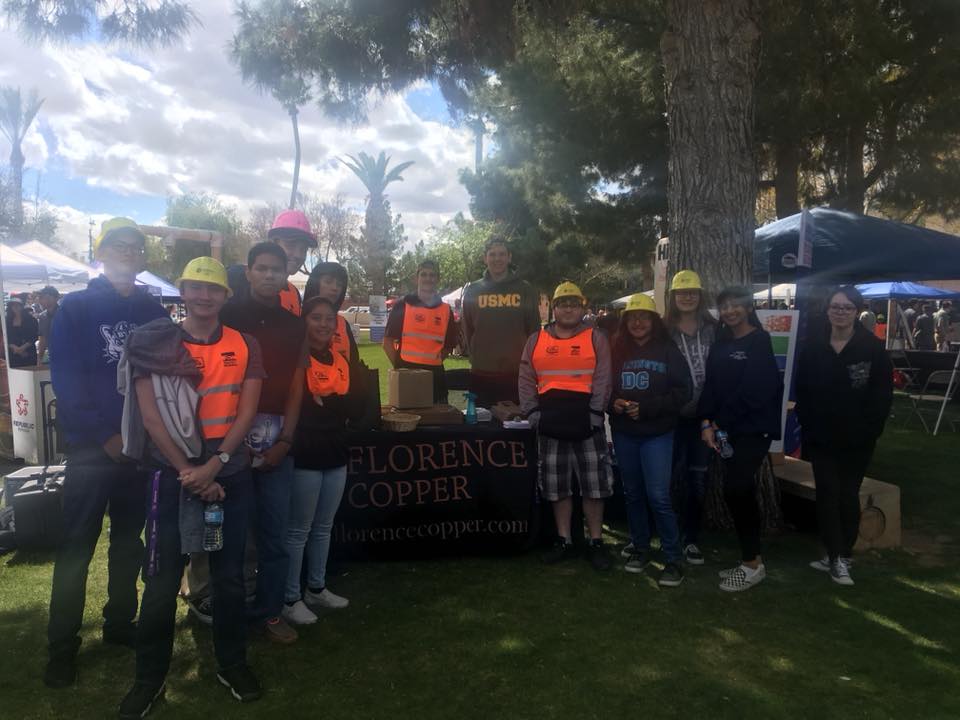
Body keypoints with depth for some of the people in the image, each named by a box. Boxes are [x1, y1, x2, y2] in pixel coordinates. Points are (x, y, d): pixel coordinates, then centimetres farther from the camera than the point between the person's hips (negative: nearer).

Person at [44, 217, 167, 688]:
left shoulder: (153, 312, 7)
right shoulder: (76, 308, -1)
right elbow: (65, 379, -8)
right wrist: (104, 435, -11)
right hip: (91, 447, -3)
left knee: (129, 540, 13)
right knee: (77, 547, 1)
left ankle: (120, 623, 28)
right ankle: (62, 646, 12)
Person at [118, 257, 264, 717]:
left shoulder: (245, 346, 3)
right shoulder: (156, 343, -2)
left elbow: (246, 411, -3)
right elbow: (150, 416, -7)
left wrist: (214, 464, -14)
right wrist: (190, 473, -12)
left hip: (232, 475, 2)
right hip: (175, 475, -1)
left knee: (229, 575, 11)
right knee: (162, 580, 4)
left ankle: (232, 663, 28)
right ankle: (150, 677, 22)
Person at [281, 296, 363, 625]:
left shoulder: (342, 361, 10)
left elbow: (358, 407, 3)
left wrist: (324, 402, -12)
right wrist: (338, 406, -10)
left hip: (336, 455, 7)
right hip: (306, 456, -7)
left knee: (324, 527, 17)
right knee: (299, 530, 3)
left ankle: (316, 588, 31)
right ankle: (290, 599, 16)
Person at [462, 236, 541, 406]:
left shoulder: (524, 290, 6)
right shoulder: (472, 291, 7)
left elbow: (534, 330, 8)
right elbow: (467, 330, 11)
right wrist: (476, 357, 7)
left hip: (516, 374, 0)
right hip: (481, 374, 1)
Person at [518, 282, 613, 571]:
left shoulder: (596, 339, 3)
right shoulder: (536, 340, 9)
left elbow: (602, 381, -2)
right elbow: (526, 381, 7)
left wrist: (595, 414, -11)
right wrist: (533, 413, -2)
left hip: (587, 423, -2)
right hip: (550, 426, 2)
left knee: (593, 485, 2)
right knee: (557, 486, 10)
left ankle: (596, 543, 16)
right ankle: (564, 541, 22)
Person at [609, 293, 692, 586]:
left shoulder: (668, 351, -4)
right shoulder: (617, 351, 5)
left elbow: (684, 391, -9)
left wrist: (647, 408, -17)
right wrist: (613, 403, -12)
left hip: (657, 433, -4)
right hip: (623, 434, 4)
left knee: (658, 496, -9)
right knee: (633, 494, 14)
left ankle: (674, 558, 5)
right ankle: (640, 548, 30)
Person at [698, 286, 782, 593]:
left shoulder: (760, 342, -6)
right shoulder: (721, 345, 14)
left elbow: (751, 391, -14)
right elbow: (711, 385, 7)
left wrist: (721, 423, -11)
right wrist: (707, 422, -5)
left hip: (753, 428, -7)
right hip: (727, 429, 7)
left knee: (735, 490, -12)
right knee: (742, 492, 10)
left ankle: (751, 563, 2)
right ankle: (751, 559, 20)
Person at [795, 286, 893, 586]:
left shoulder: (873, 347, -5)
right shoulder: (813, 347, 2)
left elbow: (882, 394, -6)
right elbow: (802, 391, 3)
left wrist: (870, 429, -12)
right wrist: (806, 424, -4)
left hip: (857, 438, -1)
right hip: (821, 436, 2)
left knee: (848, 495, 9)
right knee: (827, 494, 1)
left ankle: (841, 557, 20)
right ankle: (835, 557, 8)